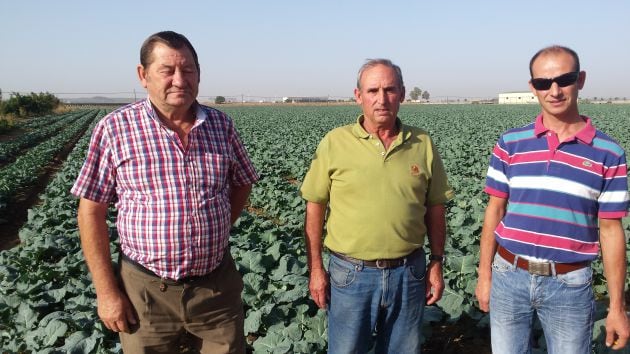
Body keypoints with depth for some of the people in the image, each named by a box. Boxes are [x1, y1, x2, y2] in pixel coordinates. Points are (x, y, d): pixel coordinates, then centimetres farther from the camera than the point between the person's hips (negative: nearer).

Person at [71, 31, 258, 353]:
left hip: (218, 284, 3)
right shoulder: (115, 129, -8)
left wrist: (217, 233, 3)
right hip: (147, 290, -2)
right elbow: (91, 211, -5)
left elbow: (241, 184, 14)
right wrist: (106, 291, -6)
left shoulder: (222, 125, 0)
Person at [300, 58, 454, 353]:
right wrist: (315, 269, -3)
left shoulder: (423, 144, 1)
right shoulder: (334, 142, -6)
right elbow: (315, 208, -2)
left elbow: (435, 209, 8)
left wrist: (437, 264, 7)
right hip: (351, 273, -2)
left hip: (409, 272, 2)